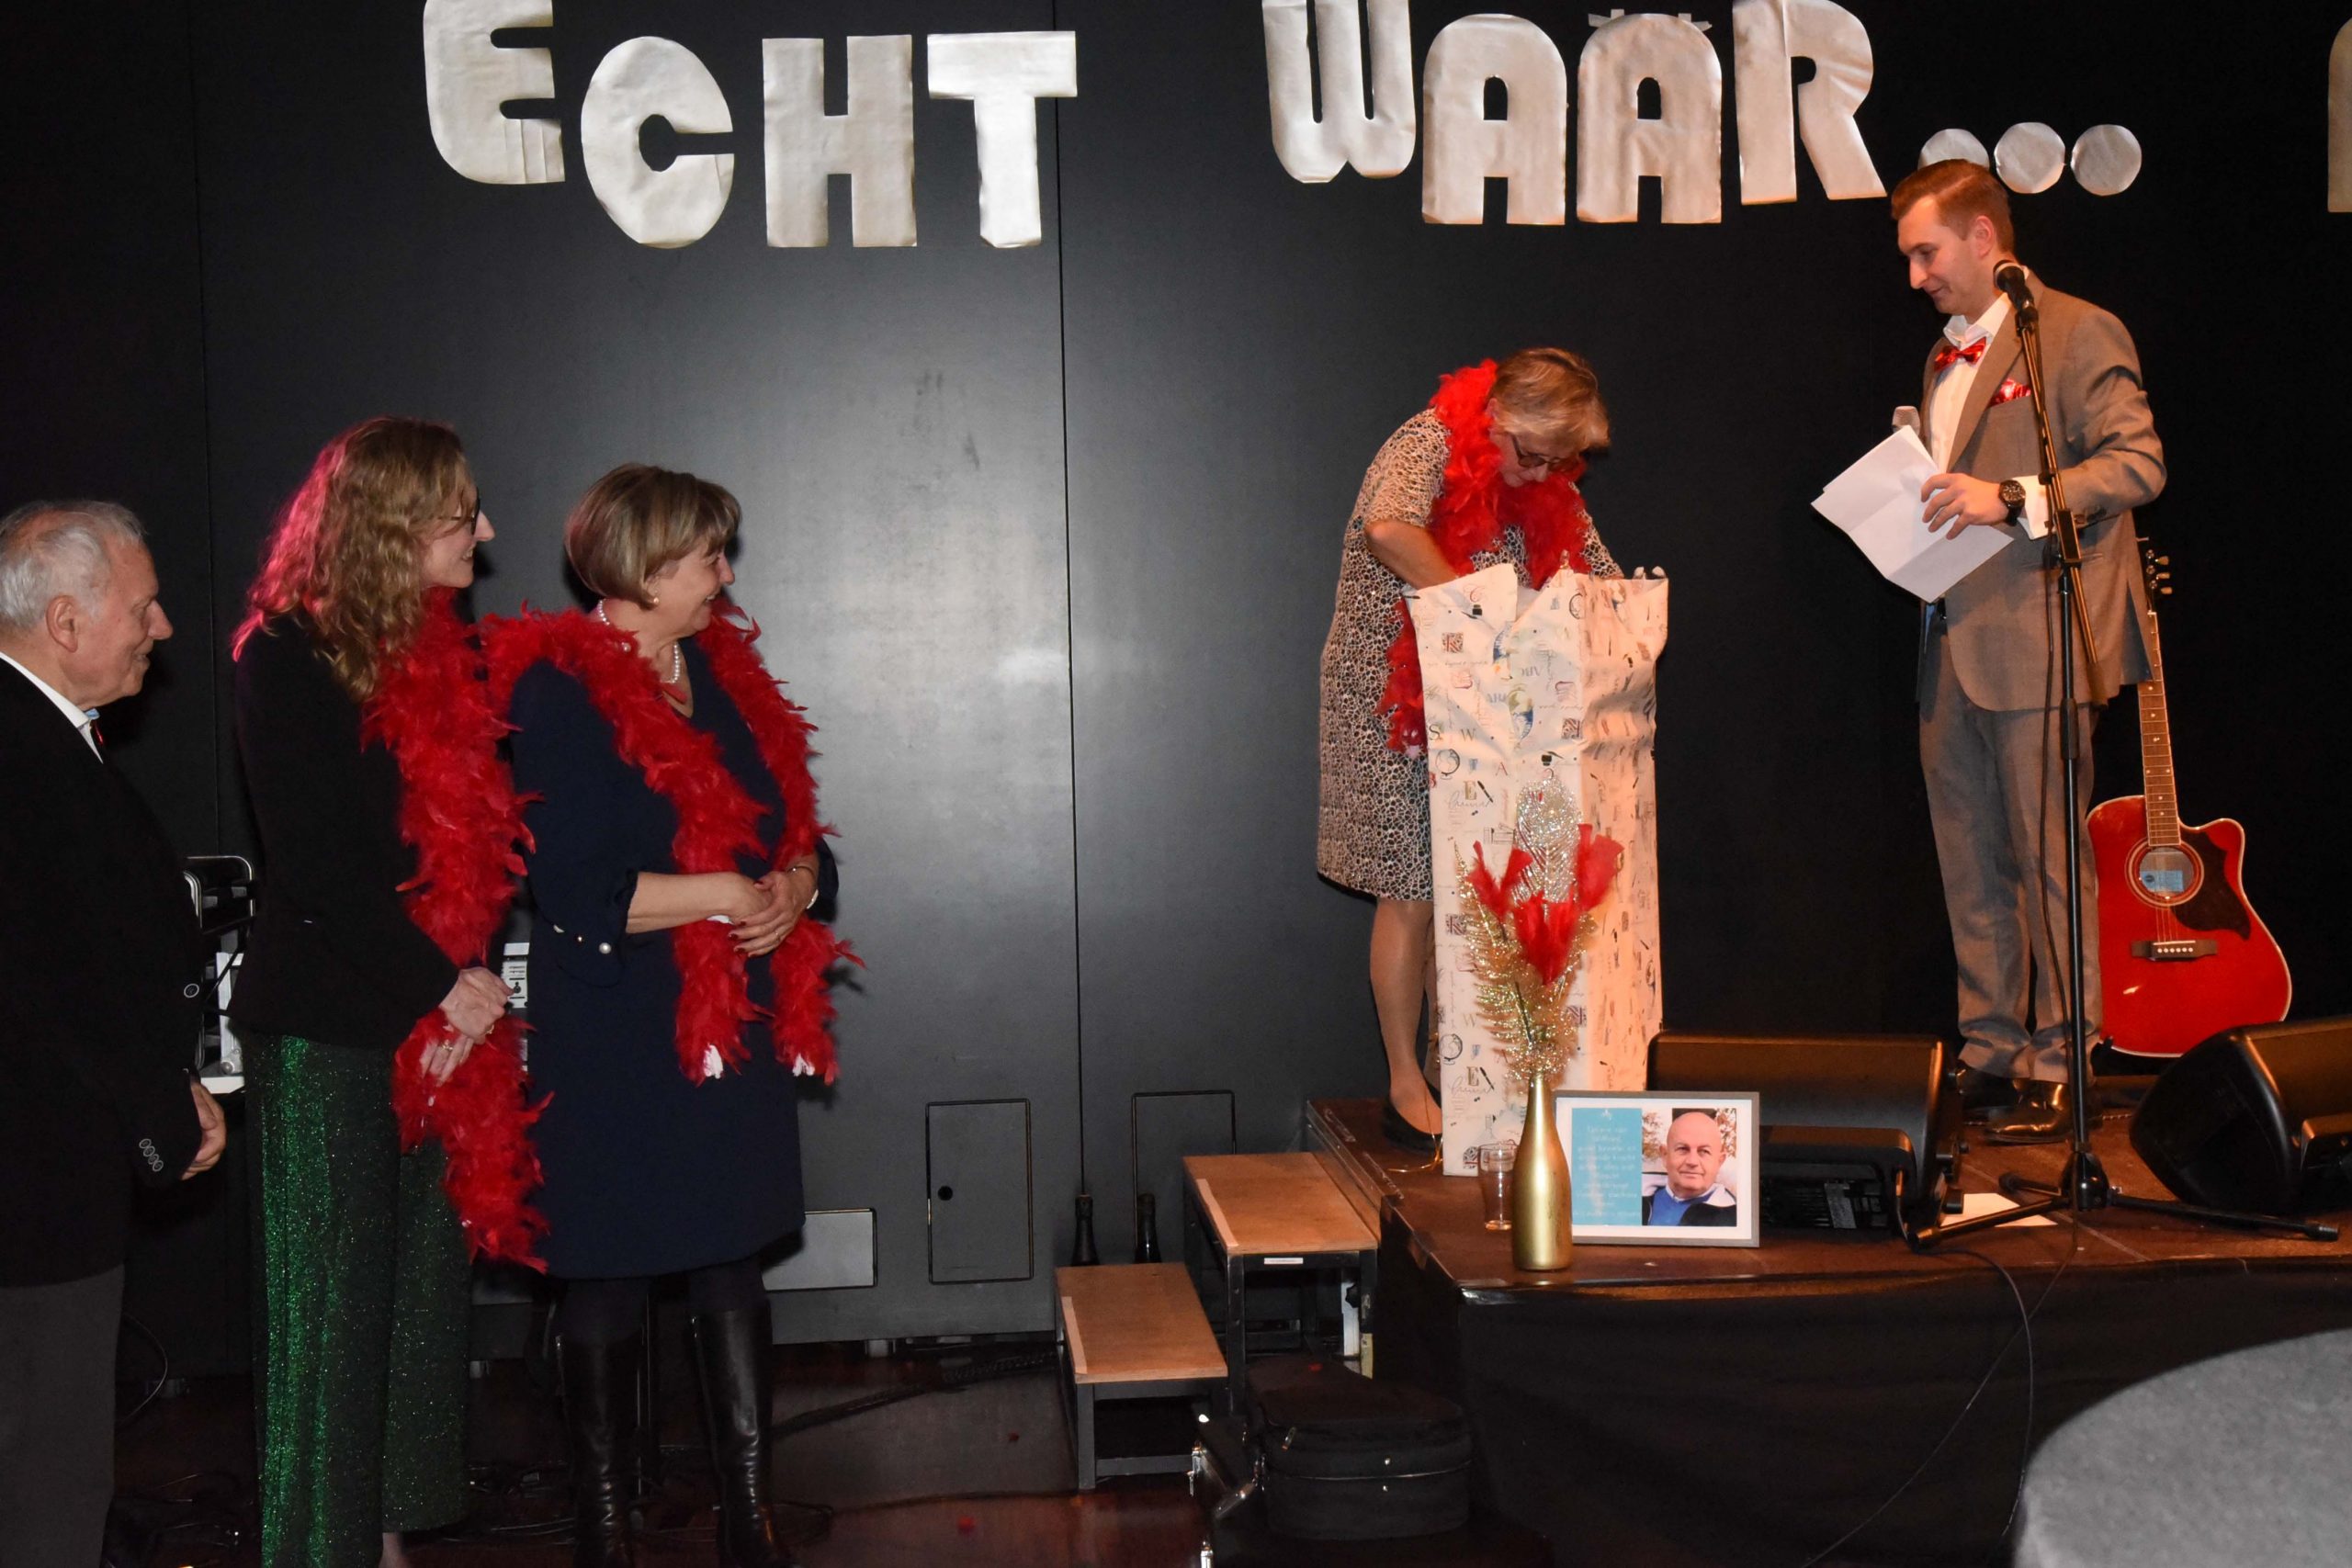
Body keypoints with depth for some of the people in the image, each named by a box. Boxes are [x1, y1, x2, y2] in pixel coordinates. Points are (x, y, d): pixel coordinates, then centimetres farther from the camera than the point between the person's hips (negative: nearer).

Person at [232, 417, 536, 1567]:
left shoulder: (440, 653, 9)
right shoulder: (290, 658, -11)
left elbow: (472, 836, 9)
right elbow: (315, 866, -16)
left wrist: (467, 985, -3)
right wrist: (446, 986, -14)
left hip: (434, 1026, 7)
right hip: (325, 1029, -7)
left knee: (421, 1291, 11)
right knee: (330, 1303, 0)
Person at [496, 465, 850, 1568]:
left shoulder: (724, 673, 11)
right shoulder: (560, 691, -11)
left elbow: (799, 836, 13)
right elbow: (576, 890, -20)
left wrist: (792, 889, -9)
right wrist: (724, 894, -15)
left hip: (739, 1030, 7)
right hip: (613, 1045, -6)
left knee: (732, 1265, 11)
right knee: (608, 1280, 4)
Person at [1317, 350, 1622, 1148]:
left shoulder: (1549, 484, 6)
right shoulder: (1429, 444, -16)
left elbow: (1606, 587, 11)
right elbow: (1388, 530, -36)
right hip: (1393, 699, -7)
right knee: (1411, 892, -3)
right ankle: (1406, 1087, 6)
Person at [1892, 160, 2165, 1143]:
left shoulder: (2077, 333, -4)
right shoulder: (1947, 359, 22)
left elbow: (2137, 463, -13)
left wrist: (2013, 499, -22)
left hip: (2036, 645, -8)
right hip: (1953, 645, 8)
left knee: (2047, 861, -4)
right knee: (1970, 867, 10)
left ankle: (2059, 1069, 3)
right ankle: (1990, 1053, 18)